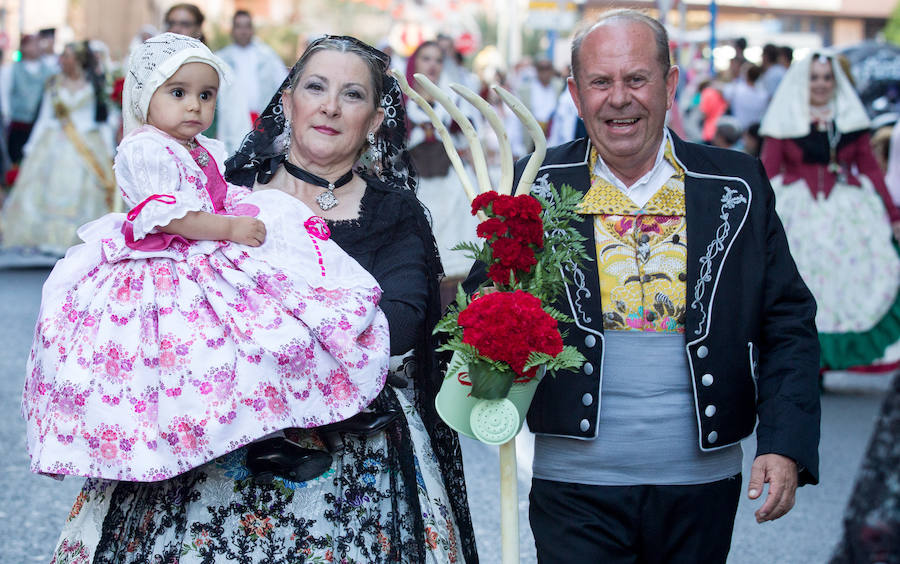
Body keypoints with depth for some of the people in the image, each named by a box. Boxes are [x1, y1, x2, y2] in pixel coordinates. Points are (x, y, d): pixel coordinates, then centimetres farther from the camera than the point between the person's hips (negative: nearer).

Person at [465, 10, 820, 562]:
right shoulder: (537, 187, 2)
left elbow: (788, 326, 4)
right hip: (577, 488, -1)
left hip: (702, 483, 1)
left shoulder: (737, 186, 3)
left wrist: (786, 446, -8)